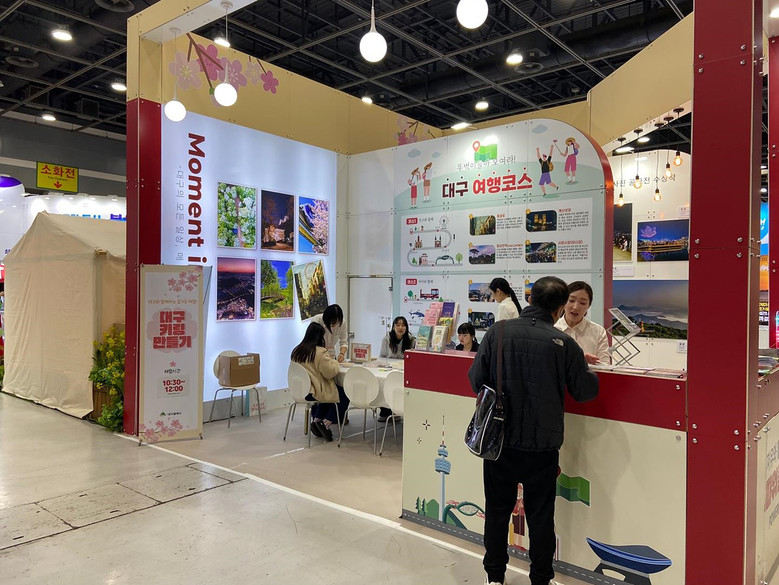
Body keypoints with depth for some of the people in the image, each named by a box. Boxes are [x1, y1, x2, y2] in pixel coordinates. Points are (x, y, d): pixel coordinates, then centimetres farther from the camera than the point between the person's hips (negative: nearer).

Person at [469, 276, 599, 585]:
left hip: (500, 440, 2)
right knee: (540, 515, 15)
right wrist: (592, 372, 19)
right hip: (542, 446, -1)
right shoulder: (563, 343, -13)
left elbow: (476, 379, -5)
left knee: (497, 509, 17)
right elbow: (585, 391, -3)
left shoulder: (497, 332, -10)